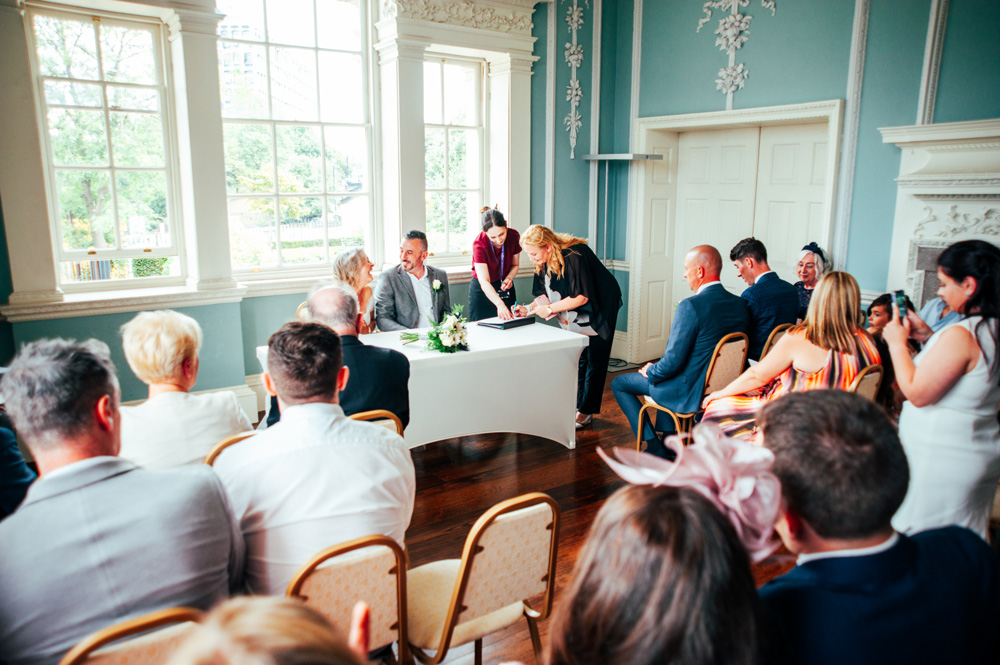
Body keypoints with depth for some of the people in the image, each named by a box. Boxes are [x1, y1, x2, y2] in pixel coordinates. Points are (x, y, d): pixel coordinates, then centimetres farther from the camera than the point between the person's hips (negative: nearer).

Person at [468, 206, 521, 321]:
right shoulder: (479, 244, -26)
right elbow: (484, 282, -32)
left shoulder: (514, 236, -14)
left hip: (505, 287, 3)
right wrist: (500, 305, -46)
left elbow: (515, 264, 4)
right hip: (482, 290, -3)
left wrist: (509, 278, -19)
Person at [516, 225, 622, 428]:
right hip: (575, 314, 8)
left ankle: (586, 412, 5)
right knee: (577, 359, 9)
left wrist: (549, 309, -27)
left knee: (594, 361, -1)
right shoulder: (543, 262, -8)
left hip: (600, 308, -7)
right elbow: (546, 294, 0)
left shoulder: (574, 256, -32)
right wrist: (529, 309, -16)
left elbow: (582, 297, -31)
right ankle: (578, 405, 18)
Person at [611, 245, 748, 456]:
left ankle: (655, 449, 12)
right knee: (664, 378, 36)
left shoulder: (691, 306, -25)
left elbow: (673, 361, -24)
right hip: (721, 385, 8)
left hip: (689, 391, -8)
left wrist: (650, 372, -3)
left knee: (619, 383, 11)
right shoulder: (740, 305, -2)